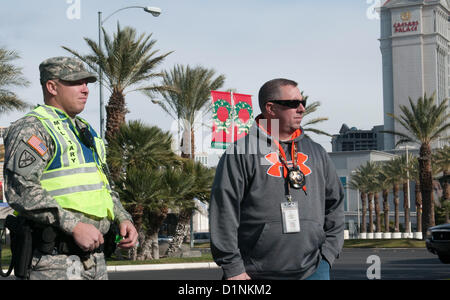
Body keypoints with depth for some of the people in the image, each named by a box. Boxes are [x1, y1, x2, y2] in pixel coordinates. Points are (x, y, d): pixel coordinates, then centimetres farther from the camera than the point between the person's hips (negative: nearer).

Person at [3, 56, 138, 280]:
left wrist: (123, 219, 10)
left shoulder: (85, 131, 21)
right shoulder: (31, 129, -7)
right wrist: (74, 226, -24)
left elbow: (105, 187, 29)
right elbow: (21, 190, -21)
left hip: (94, 258, 9)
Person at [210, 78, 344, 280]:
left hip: (312, 271, 4)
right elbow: (223, 212, -5)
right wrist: (233, 268, -9)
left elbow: (335, 205, 21)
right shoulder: (241, 153, -1)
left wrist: (327, 254, 10)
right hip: (258, 275, -4)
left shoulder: (316, 153, 15)